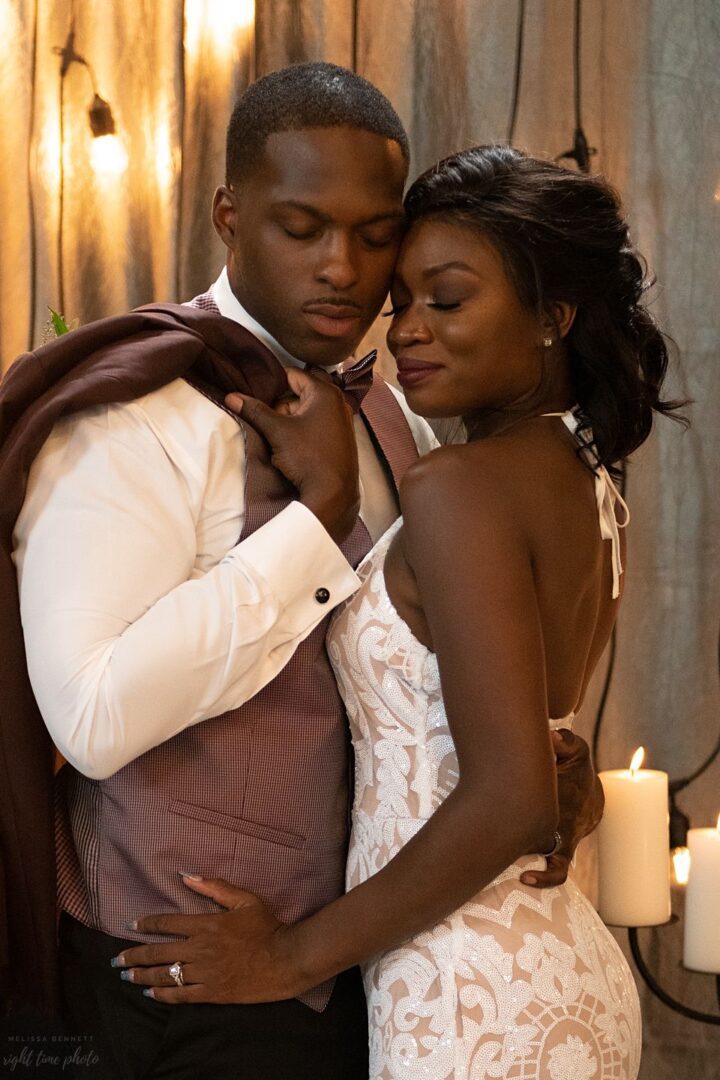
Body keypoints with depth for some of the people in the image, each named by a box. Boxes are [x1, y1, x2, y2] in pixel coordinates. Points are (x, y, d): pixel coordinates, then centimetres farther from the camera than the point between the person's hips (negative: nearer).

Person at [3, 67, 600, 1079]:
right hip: (202, 993, -7)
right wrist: (317, 507, -26)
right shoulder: (136, 415, -19)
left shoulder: (390, 417, 7)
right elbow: (95, 720, -30)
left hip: (358, 948, 8)